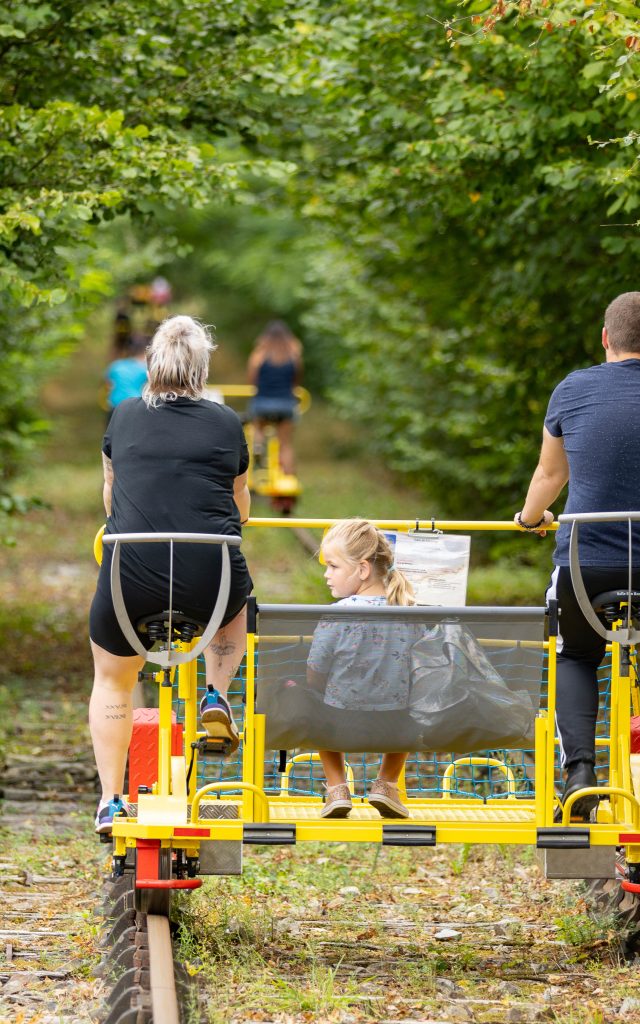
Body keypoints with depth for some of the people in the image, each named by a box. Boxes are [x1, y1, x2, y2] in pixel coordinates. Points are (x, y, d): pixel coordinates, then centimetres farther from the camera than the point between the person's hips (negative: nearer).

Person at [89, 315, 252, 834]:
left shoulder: (124, 417, 8)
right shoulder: (226, 423, 6)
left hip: (130, 578, 0)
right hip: (211, 579, 0)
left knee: (112, 679, 25)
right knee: (238, 606, 36)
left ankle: (110, 800, 21)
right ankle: (217, 696, 15)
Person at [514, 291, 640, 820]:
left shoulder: (574, 389, 3)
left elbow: (550, 473, 19)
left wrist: (531, 517, 39)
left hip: (585, 562, 1)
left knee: (574, 659, 23)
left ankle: (579, 768, 2)